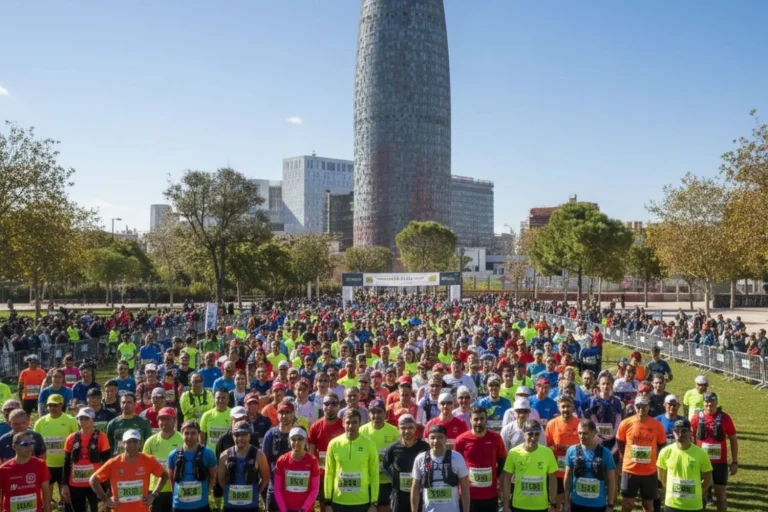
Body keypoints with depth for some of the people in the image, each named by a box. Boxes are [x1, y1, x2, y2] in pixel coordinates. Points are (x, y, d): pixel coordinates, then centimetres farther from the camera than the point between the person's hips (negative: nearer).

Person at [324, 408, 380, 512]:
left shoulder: (369, 444, -5)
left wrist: (374, 503, -3)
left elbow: (374, 474, -1)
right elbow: (329, 474, 3)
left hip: (362, 502, -1)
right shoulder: (334, 444, -3)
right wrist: (328, 502, 2)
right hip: (338, 501, 1)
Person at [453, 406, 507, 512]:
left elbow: (502, 461, 12)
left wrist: (496, 476, 4)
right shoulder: (462, 440, -7)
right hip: (468, 494, -1)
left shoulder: (496, 438, -2)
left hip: (491, 495, 1)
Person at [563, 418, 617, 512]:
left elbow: (611, 480, -1)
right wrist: (567, 501, 3)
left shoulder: (605, 453, -8)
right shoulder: (572, 451, -5)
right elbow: (567, 477, 3)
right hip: (577, 503, 1)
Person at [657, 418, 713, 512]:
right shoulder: (666, 452, -7)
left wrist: (697, 494, 1)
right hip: (672, 504, 1)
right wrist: (671, 491, 9)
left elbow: (708, 479, 2)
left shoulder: (700, 453, -10)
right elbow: (661, 476, 8)